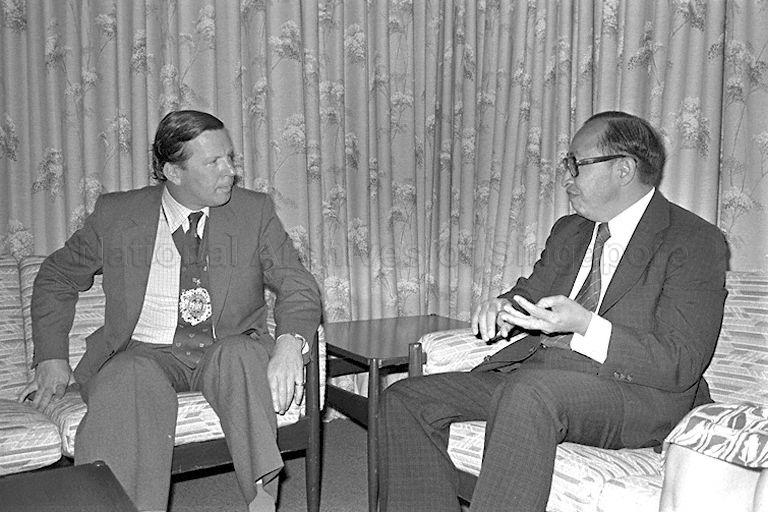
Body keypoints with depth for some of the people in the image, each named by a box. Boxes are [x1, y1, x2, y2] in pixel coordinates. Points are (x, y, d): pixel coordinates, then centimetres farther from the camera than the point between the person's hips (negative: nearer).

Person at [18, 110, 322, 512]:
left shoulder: (254, 211, 5)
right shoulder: (116, 213, 5)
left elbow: (297, 284, -2)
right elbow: (56, 279, 17)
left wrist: (289, 343, -23)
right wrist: (52, 357, 4)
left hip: (228, 349, 1)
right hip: (145, 353, 0)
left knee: (242, 355, -34)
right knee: (129, 386, -34)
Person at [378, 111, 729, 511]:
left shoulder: (695, 241, -5)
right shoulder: (568, 231, 18)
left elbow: (681, 366, -11)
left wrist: (585, 325, -25)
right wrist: (501, 307, -6)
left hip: (634, 392, -7)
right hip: (533, 371, 7)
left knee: (531, 389, -40)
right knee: (406, 399, -9)